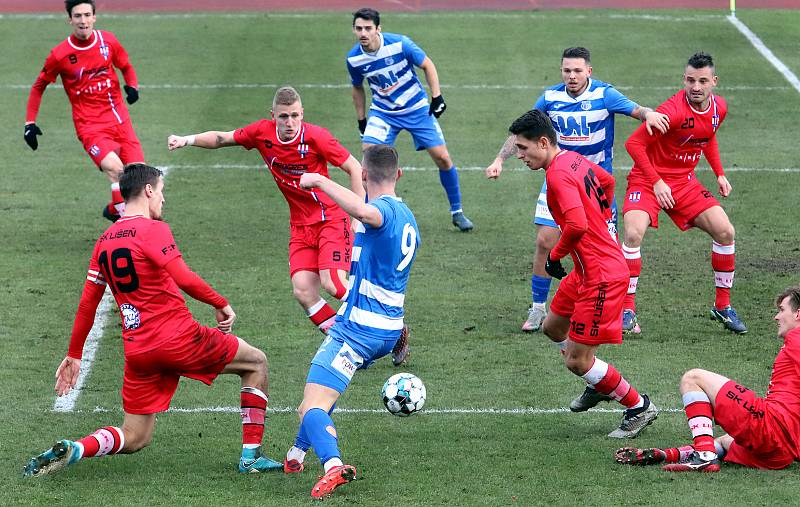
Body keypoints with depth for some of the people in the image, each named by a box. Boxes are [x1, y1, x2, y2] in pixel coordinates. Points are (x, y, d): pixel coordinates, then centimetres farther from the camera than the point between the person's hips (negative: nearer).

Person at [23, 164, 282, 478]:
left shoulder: (104, 242, 12)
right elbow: (184, 279, -21)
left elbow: (87, 303, 15)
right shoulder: (152, 229, -9)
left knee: (135, 438, 16)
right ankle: (251, 456, 11)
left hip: (137, 352, 6)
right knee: (256, 362, 14)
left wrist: (74, 355, 22)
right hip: (179, 338, -6)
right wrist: (221, 304, -8)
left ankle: (71, 450, -9)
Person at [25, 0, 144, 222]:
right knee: (115, 169, -28)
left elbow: (126, 66, 19)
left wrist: (132, 86, -2)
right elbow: (38, 87, 6)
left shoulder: (108, 41, 1)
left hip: (119, 119, 4)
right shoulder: (60, 54, -7)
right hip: (90, 126, -4)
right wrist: (30, 123, 2)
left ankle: (114, 210, 27)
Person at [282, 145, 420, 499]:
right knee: (319, 391, 33)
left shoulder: (385, 209, -17)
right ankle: (296, 455, 46)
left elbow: (362, 211, -43)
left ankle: (333, 465, -41)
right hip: (388, 328, 10)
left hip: (358, 328, -10)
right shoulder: (407, 220, 15)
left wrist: (320, 181, -33)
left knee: (312, 409, -19)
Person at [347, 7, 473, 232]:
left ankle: (457, 212, 15)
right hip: (382, 112, 1)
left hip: (417, 109, -1)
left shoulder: (400, 44, -22)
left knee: (442, 158, -2)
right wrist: (361, 120, 9)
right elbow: (358, 88, 7)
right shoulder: (354, 59, -13)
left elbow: (427, 65, -7)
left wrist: (436, 96, -12)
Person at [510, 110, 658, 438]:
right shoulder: (574, 159, 8)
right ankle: (602, 385, 40)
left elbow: (577, 225, -34)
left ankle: (639, 408, 11)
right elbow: (607, 182, 27)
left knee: (577, 361, -4)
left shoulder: (558, 175, -22)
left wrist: (555, 255, -17)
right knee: (553, 327, 26)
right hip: (587, 270, 10)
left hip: (601, 276, -10)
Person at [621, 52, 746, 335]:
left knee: (725, 231, -4)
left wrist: (719, 174, 11)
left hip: (685, 181, 6)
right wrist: (656, 183, -23)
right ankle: (628, 310, -15)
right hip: (647, 179, -6)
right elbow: (634, 144, -21)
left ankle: (723, 307, 12)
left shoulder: (719, 108, -3)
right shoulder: (673, 111, -26)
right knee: (633, 233, -27)